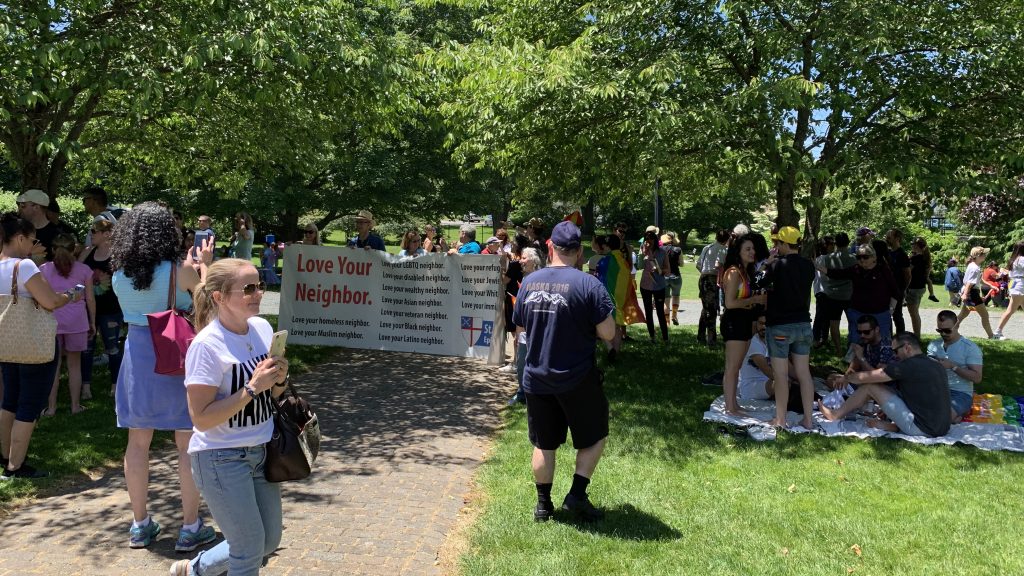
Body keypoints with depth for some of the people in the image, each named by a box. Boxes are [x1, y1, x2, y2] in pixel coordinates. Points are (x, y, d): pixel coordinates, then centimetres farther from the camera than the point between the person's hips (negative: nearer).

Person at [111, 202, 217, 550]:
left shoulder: (119, 276, -1)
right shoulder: (180, 270, -14)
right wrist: (205, 266, 4)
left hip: (137, 356, 4)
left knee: (138, 443, 14)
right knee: (188, 445, 6)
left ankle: (140, 524, 25)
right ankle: (190, 527, 13)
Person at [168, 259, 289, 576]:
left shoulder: (263, 328, -1)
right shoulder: (207, 345, -20)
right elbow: (202, 418, -21)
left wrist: (279, 380, -10)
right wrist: (252, 388, -26)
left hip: (261, 452, 7)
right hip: (222, 459, -7)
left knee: (269, 541, 18)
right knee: (250, 549, 2)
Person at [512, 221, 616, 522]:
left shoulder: (528, 283, 0)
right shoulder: (588, 284, -16)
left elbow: (520, 327, 12)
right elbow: (608, 333, -15)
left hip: (536, 379, 4)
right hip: (578, 379, -4)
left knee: (543, 444, 16)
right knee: (594, 437, 16)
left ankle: (543, 504, 25)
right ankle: (577, 495, 10)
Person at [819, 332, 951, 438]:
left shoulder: (909, 365, -13)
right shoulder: (936, 366, 12)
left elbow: (866, 378, -5)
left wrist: (844, 378, 13)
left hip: (921, 429, -9)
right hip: (942, 429, 9)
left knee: (870, 387, -2)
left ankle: (836, 415, 13)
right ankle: (894, 426, 9)